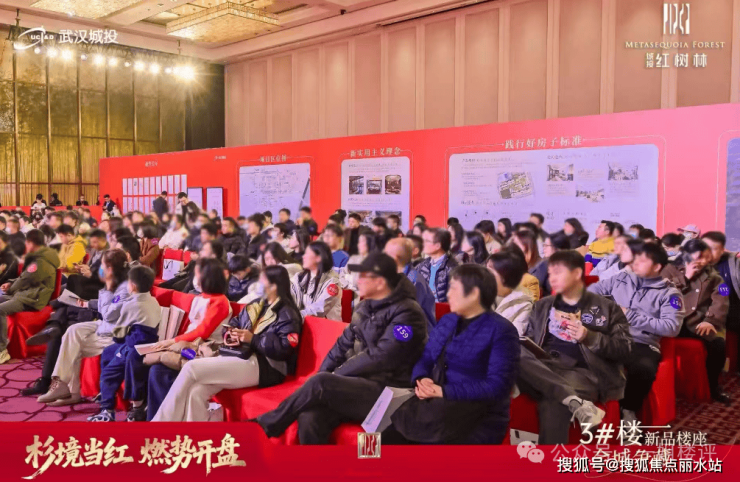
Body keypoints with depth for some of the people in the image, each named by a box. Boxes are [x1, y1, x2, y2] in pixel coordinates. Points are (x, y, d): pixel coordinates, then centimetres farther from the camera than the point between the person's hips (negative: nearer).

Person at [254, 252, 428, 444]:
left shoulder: (407, 314, -11)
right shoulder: (366, 307, 14)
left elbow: (380, 358, -18)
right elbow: (344, 344, 16)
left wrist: (336, 375, -11)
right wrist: (322, 374, 2)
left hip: (387, 393, -6)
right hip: (356, 385, 7)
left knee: (321, 383, -27)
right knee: (310, 419, -23)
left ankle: (267, 423, -7)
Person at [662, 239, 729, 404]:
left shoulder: (712, 275, 13)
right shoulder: (670, 270, 11)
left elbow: (721, 301, -2)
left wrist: (711, 321, -18)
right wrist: (685, 277, -8)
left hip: (700, 321, 1)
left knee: (718, 342, -28)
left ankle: (713, 385, -3)